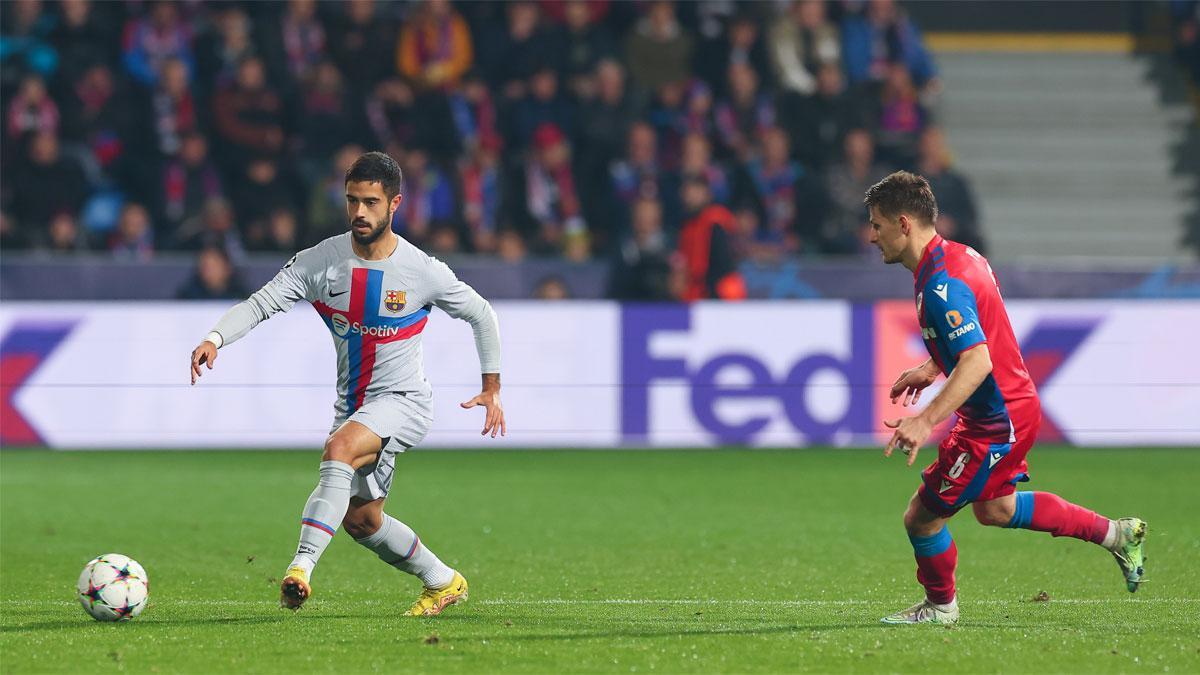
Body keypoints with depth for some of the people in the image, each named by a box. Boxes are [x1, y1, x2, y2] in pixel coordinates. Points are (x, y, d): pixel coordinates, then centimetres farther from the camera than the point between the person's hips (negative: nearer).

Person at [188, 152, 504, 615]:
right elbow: (261, 302, -17)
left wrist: (492, 389, 4)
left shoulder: (423, 272, -13)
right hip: (351, 402, 5)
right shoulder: (321, 261, -9)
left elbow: (481, 315, 3)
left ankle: (302, 566, -41)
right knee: (360, 519, 12)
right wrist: (215, 339, -35)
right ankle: (443, 582, 35)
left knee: (339, 448, -34)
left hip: (403, 400, -5)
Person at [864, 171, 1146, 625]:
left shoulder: (940, 285, -28)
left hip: (995, 423, -10)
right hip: (1015, 404, 10)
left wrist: (926, 420, -43)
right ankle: (1118, 535, 35)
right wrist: (933, 368, 21)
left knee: (922, 517, 0)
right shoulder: (958, 256, 4)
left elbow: (977, 361, -37)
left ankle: (940, 605, 25)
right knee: (994, 508, 28)